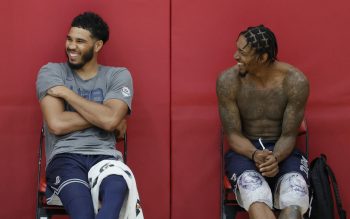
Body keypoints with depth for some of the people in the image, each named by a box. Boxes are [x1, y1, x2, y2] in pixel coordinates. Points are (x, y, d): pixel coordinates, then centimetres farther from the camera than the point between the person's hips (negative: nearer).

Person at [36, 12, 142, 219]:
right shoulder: (51, 72, 10)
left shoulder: (119, 75, 11)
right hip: (65, 157, -1)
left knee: (117, 188, -39)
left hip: (105, 156, 1)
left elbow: (110, 120, -9)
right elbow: (57, 124, -5)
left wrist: (66, 92, -2)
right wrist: (99, 116, -2)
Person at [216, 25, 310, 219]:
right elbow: (233, 134, -7)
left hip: (282, 151, 0)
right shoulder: (228, 80, -11)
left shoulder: (295, 81, -12)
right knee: (256, 200, -36)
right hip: (244, 150, 0)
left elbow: (289, 135, -7)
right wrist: (255, 155, -27)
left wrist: (275, 158, -29)